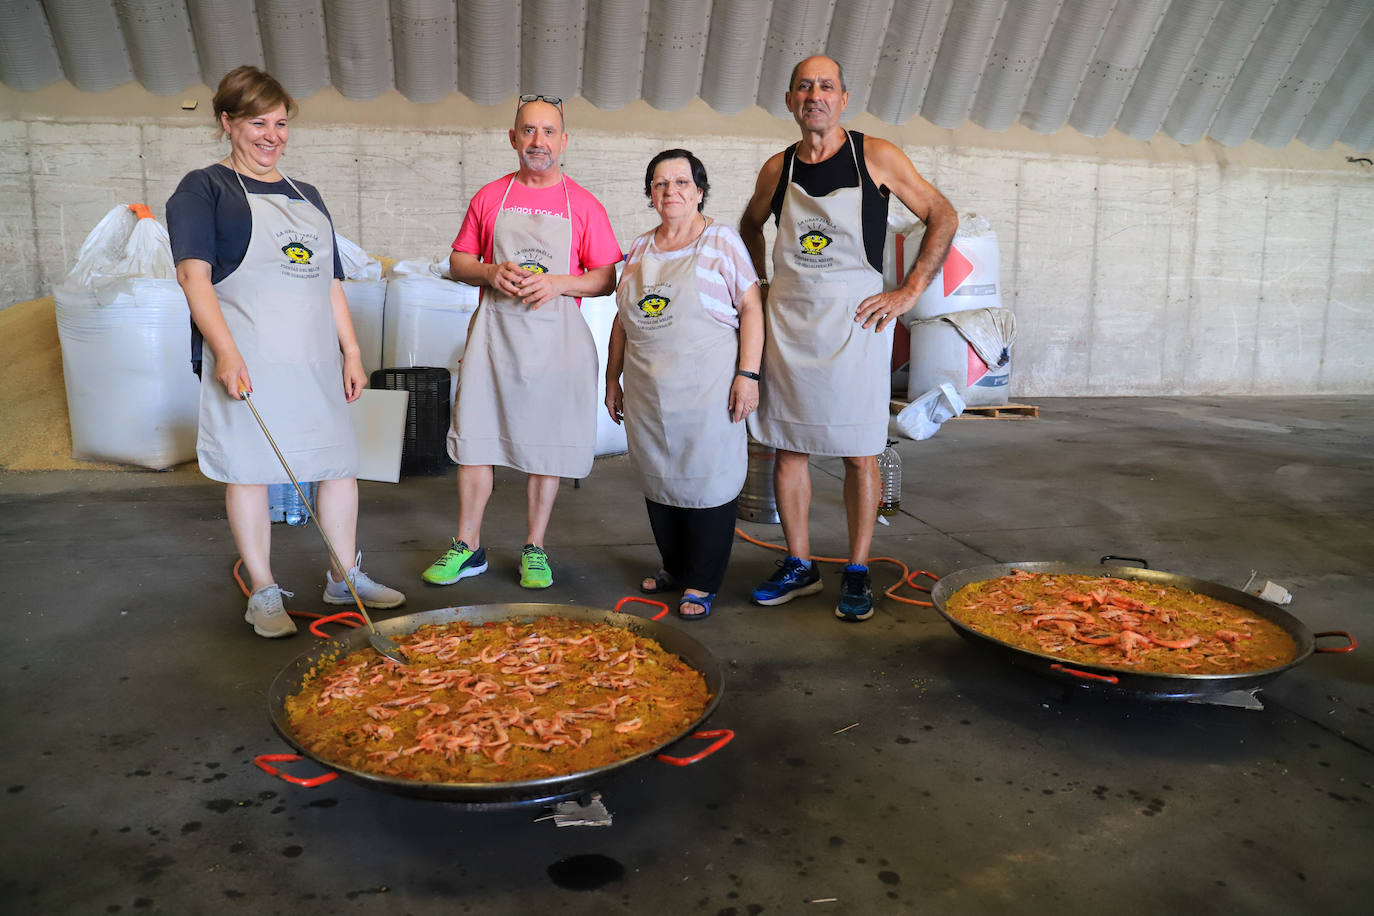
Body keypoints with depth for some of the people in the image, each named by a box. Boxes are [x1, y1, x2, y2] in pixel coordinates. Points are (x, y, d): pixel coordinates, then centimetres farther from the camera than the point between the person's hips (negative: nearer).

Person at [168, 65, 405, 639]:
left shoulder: (307, 197, 20)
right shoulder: (204, 189, 1)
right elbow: (193, 274, -10)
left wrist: (351, 351, 13)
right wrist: (226, 351, -21)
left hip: (316, 359, 6)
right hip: (249, 360, -6)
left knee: (341, 462, 7)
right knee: (249, 468, 0)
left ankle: (345, 577, 20)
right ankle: (263, 593, 11)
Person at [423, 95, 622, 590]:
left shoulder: (584, 205, 4)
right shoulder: (489, 197, 9)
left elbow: (607, 279, 1)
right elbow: (459, 261, 12)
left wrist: (558, 283, -15)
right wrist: (491, 274, -9)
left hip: (556, 337, -1)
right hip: (494, 331, 2)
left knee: (547, 446, 4)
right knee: (475, 438, 2)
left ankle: (534, 550, 18)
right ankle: (467, 548, 15)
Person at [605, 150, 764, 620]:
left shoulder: (721, 240, 0)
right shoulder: (640, 249, 14)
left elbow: (751, 308, -6)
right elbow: (623, 320, 18)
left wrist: (748, 374, -14)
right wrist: (613, 379, 16)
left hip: (705, 386, -5)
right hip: (647, 388, 5)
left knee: (707, 478, -2)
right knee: (658, 477, 10)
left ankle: (701, 582, 8)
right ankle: (674, 567, 26)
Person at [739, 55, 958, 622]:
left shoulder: (875, 156, -2)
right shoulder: (777, 169, 7)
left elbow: (943, 216, 3)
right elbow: (750, 224, 27)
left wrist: (910, 291, -4)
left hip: (855, 320, -3)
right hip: (787, 322, 3)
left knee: (860, 453, 0)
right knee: (788, 447, 6)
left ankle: (857, 574, 12)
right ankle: (798, 566, 19)